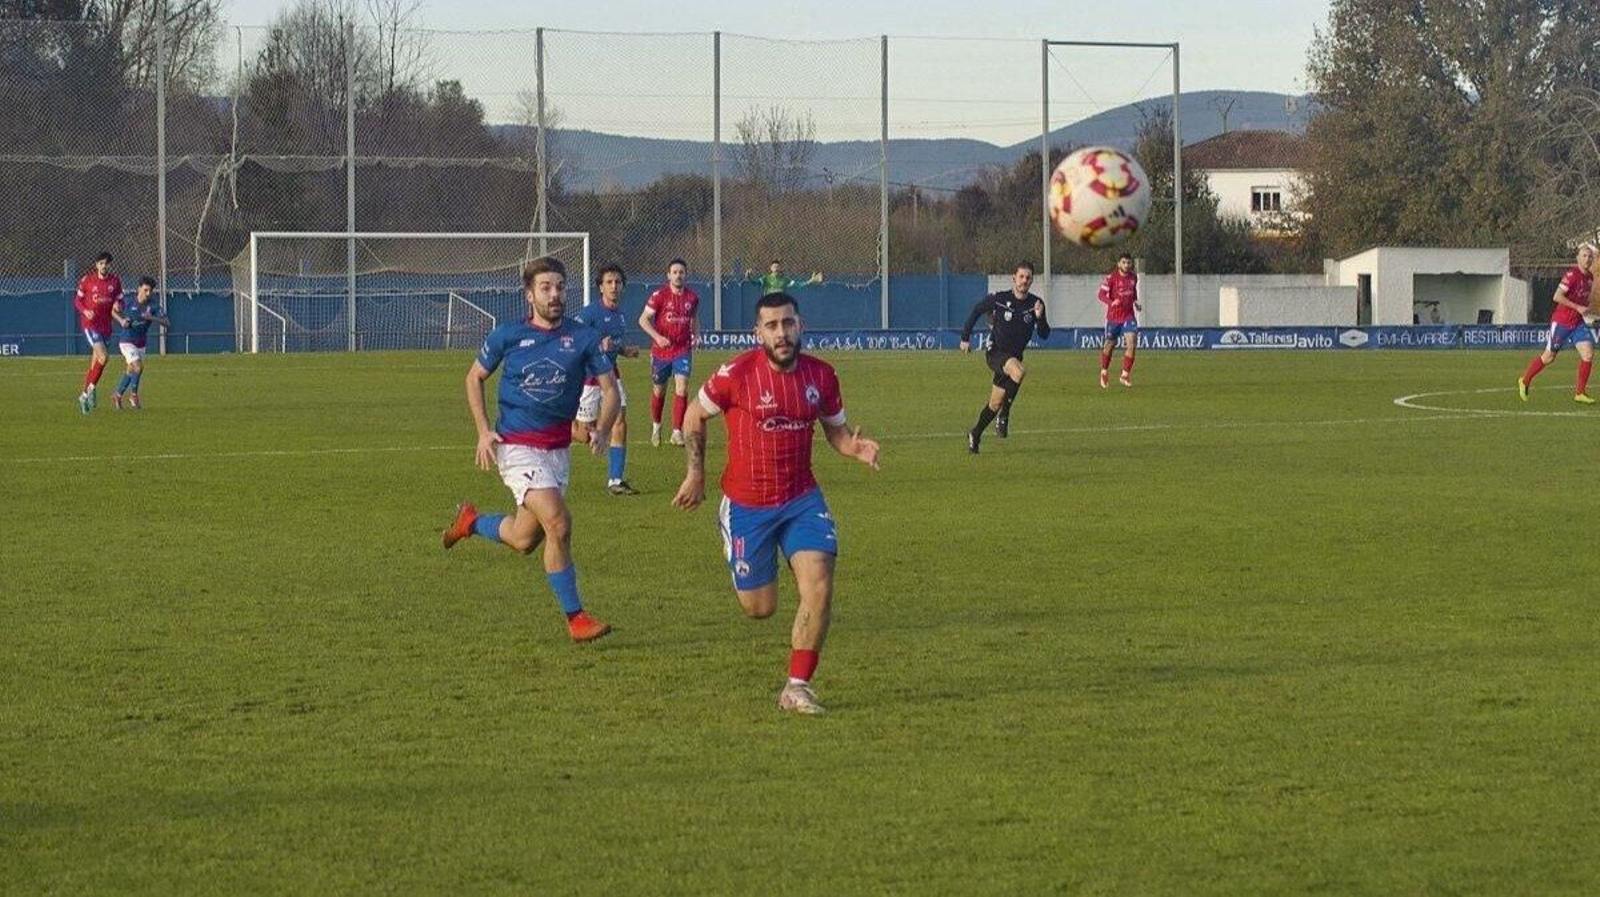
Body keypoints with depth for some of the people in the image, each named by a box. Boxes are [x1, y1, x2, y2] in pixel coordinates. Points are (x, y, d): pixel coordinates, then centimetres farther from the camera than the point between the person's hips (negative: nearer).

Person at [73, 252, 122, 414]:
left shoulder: (115, 281, 4)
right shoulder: (87, 280, -4)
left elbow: (119, 300, 12)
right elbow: (77, 300, 4)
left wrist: (118, 305, -12)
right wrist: (85, 311, -15)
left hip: (105, 325, 4)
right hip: (90, 323, -4)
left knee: (94, 363, 10)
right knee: (103, 357, -21)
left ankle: (84, 395, 21)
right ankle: (92, 387, -4)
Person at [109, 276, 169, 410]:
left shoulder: (152, 307, -8)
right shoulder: (129, 302, -12)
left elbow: (167, 323, -16)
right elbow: (114, 311, 6)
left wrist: (152, 318, -31)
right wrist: (121, 320, -13)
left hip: (141, 344, 4)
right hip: (127, 342, -4)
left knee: (130, 372, 13)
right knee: (138, 366, -20)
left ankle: (117, 396, 32)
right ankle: (133, 395, -2)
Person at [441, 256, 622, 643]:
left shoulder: (583, 338, 1)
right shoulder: (507, 336, -3)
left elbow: (610, 389, 5)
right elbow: (475, 378, 11)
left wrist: (602, 430, -13)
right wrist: (483, 431, 0)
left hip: (558, 449, 4)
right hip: (518, 447, -4)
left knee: (525, 541, 12)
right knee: (559, 524, -20)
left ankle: (472, 522, 43)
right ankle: (574, 617, -11)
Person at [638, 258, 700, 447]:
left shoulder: (692, 297, 2)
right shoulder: (659, 296, -9)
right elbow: (643, 319, -8)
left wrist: (695, 337, 7)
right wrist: (657, 337, -21)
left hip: (683, 349, 1)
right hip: (661, 350, -1)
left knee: (682, 388, -14)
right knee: (659, 390, 12)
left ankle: (677, 432, -12)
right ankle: (656, 426, 36)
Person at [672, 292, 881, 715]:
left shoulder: (821, 375, -3)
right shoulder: (737, 374, -14)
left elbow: (834, 429, 12)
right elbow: (695, 416, 3)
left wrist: (857, 448, -10)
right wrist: (695, 474, 2)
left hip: (802, 499, 2)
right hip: (746, 504, -2)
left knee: (819, 587, -18)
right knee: (759, 608, 6)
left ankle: (798, 687, -4)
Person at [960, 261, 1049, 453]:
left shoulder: (1036, 304, -4)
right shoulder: (998, 299, -11)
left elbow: (1044, 335, -4)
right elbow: (976, 310, 6)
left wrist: (1039, 317, -24)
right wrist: (965, 338, 8)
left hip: (1014, 356, 4)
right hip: (995, 353, -4)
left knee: (996, 403, 6)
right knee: (1019, 371, -35)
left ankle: (975, 435, 27)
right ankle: (1004, 416, -21)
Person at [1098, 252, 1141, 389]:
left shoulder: (1134, 277, 5)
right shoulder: (1111, 278, -10)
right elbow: (1102, 294, -10)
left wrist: (1135, 301, 7)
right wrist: (1112, 302, -28)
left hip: (1129, 316, 3)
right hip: (1114, 316, -3)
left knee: (1132, 343, -14)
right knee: (1110, 344, 7)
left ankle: (1125, 375, -7)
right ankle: (1104, 372, 32)